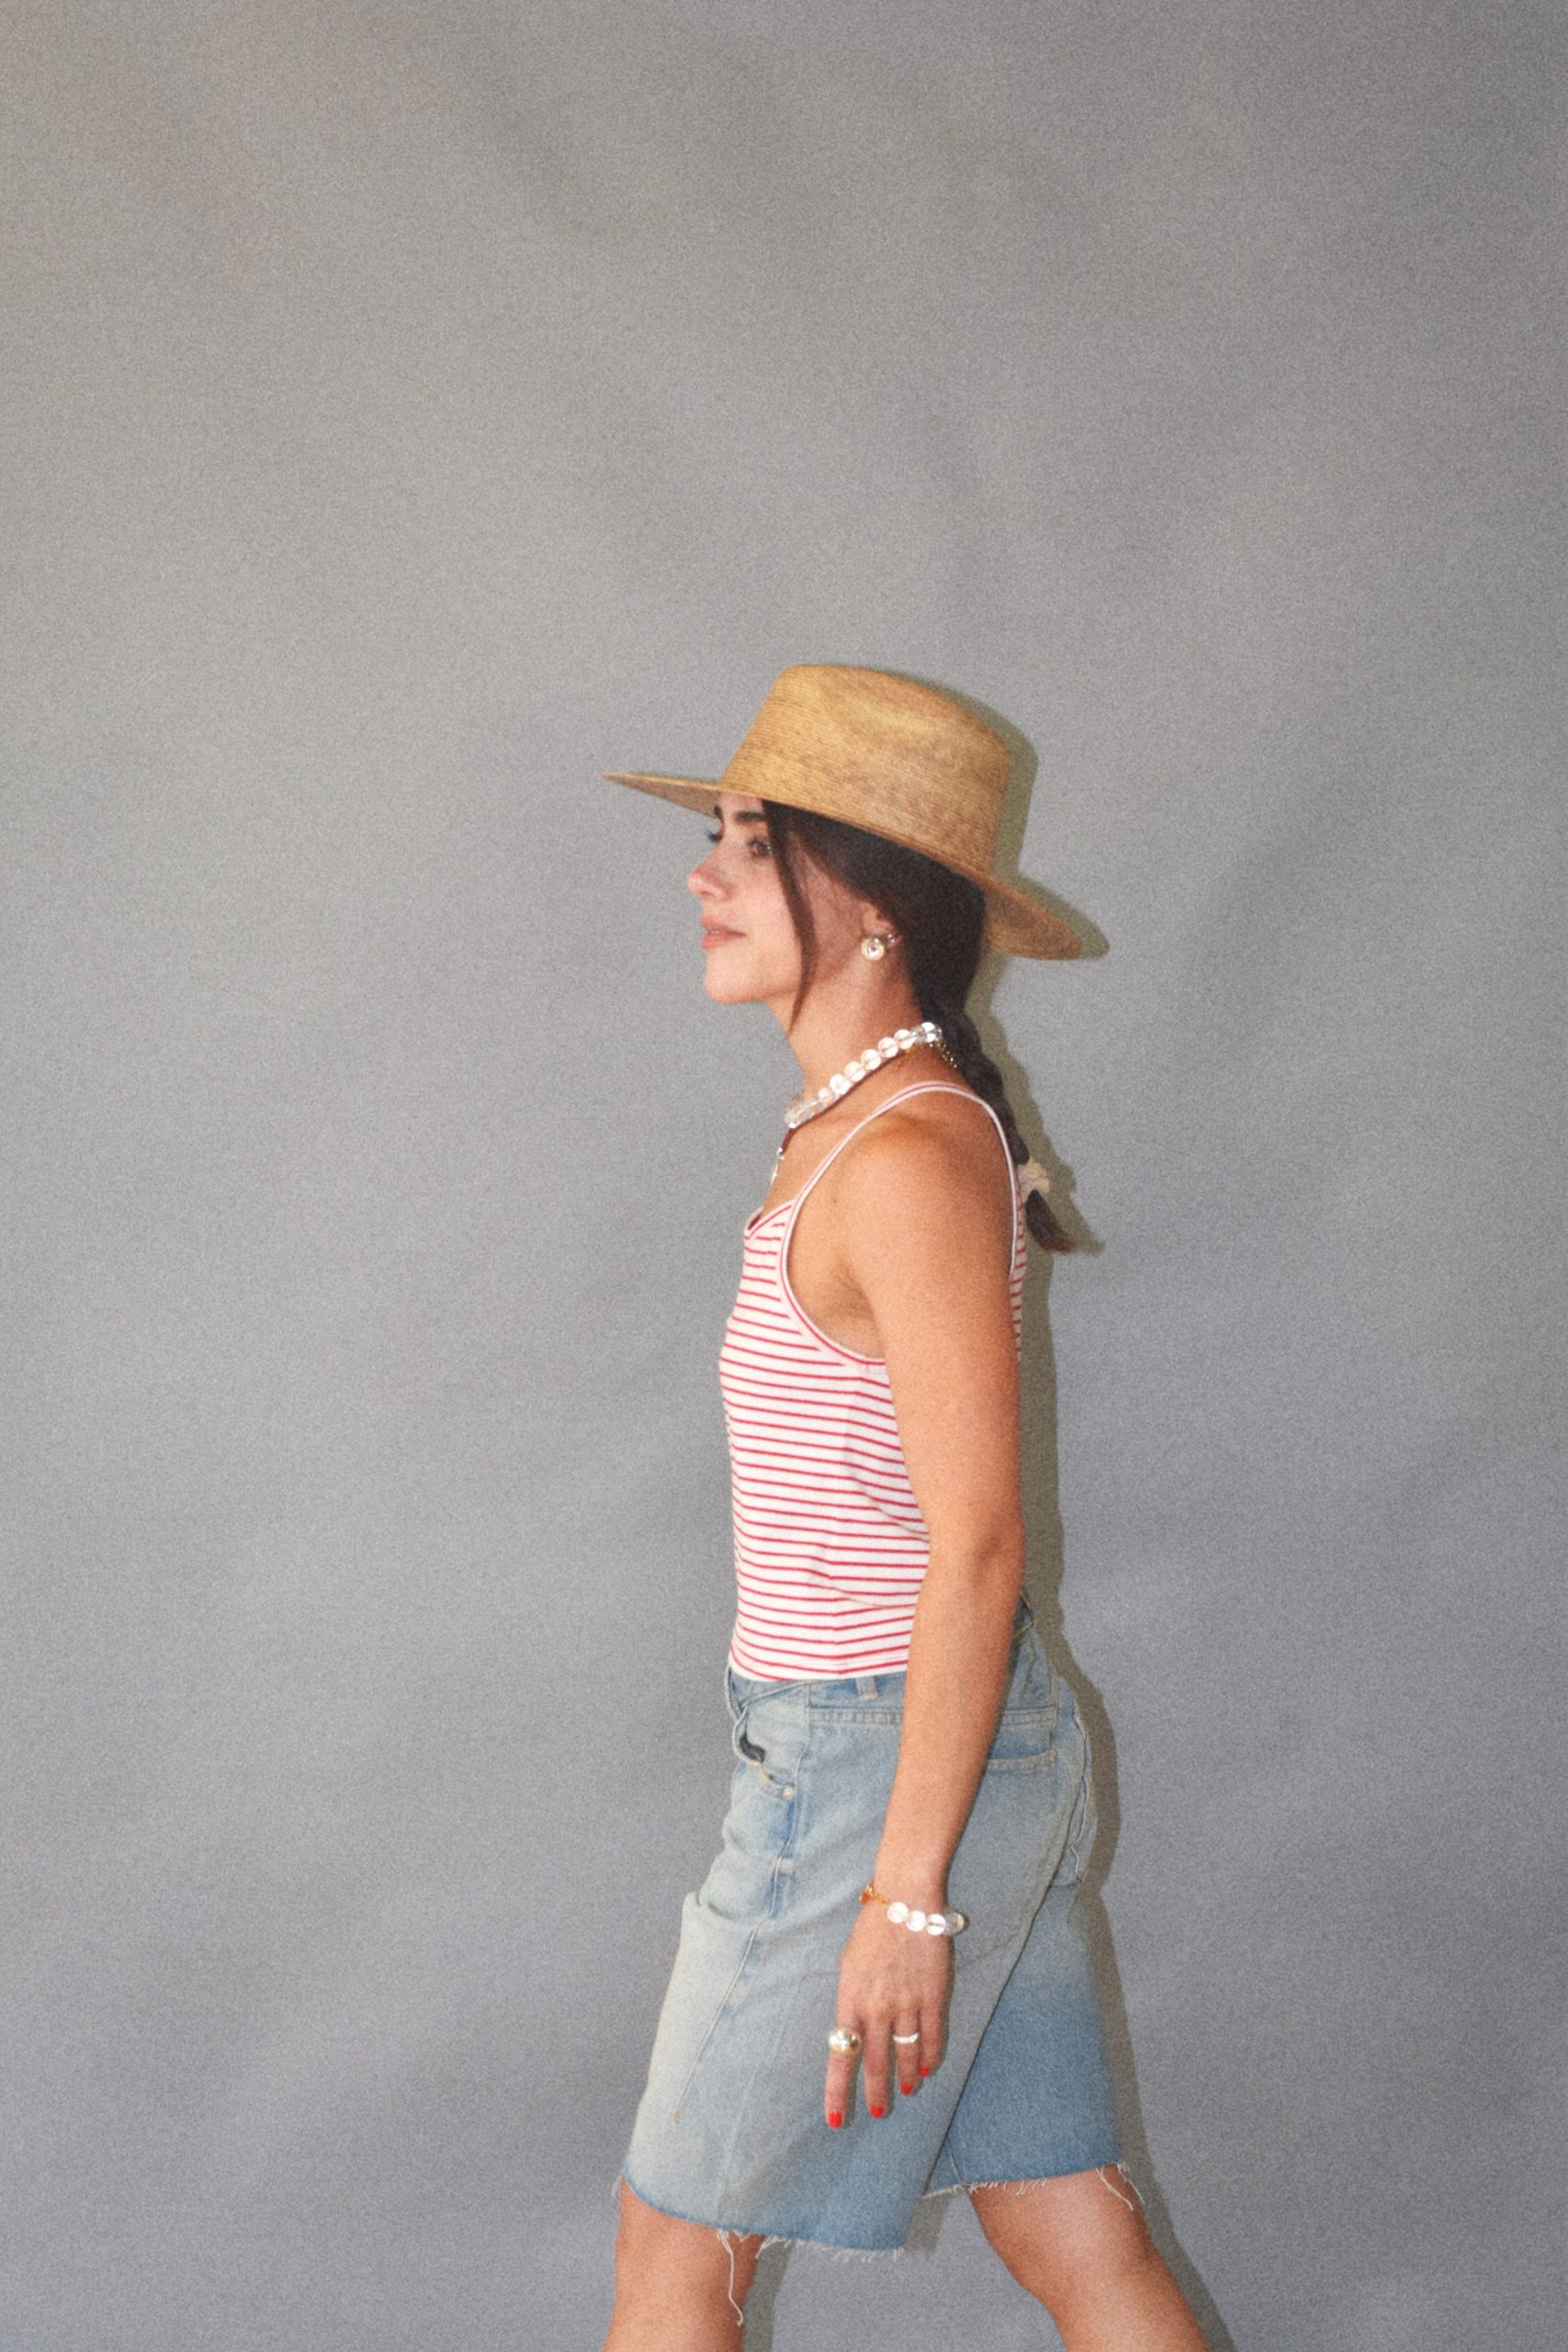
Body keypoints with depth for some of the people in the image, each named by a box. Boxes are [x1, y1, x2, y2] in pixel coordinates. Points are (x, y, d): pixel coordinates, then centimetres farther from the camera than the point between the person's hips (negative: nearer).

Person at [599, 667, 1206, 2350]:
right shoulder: (860, 1122, 10)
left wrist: (906, 1892, -21)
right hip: (981, 1754, 9)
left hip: (883, 1763, -9)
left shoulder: (909, 1157, -19)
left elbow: (978, 1548, -22)